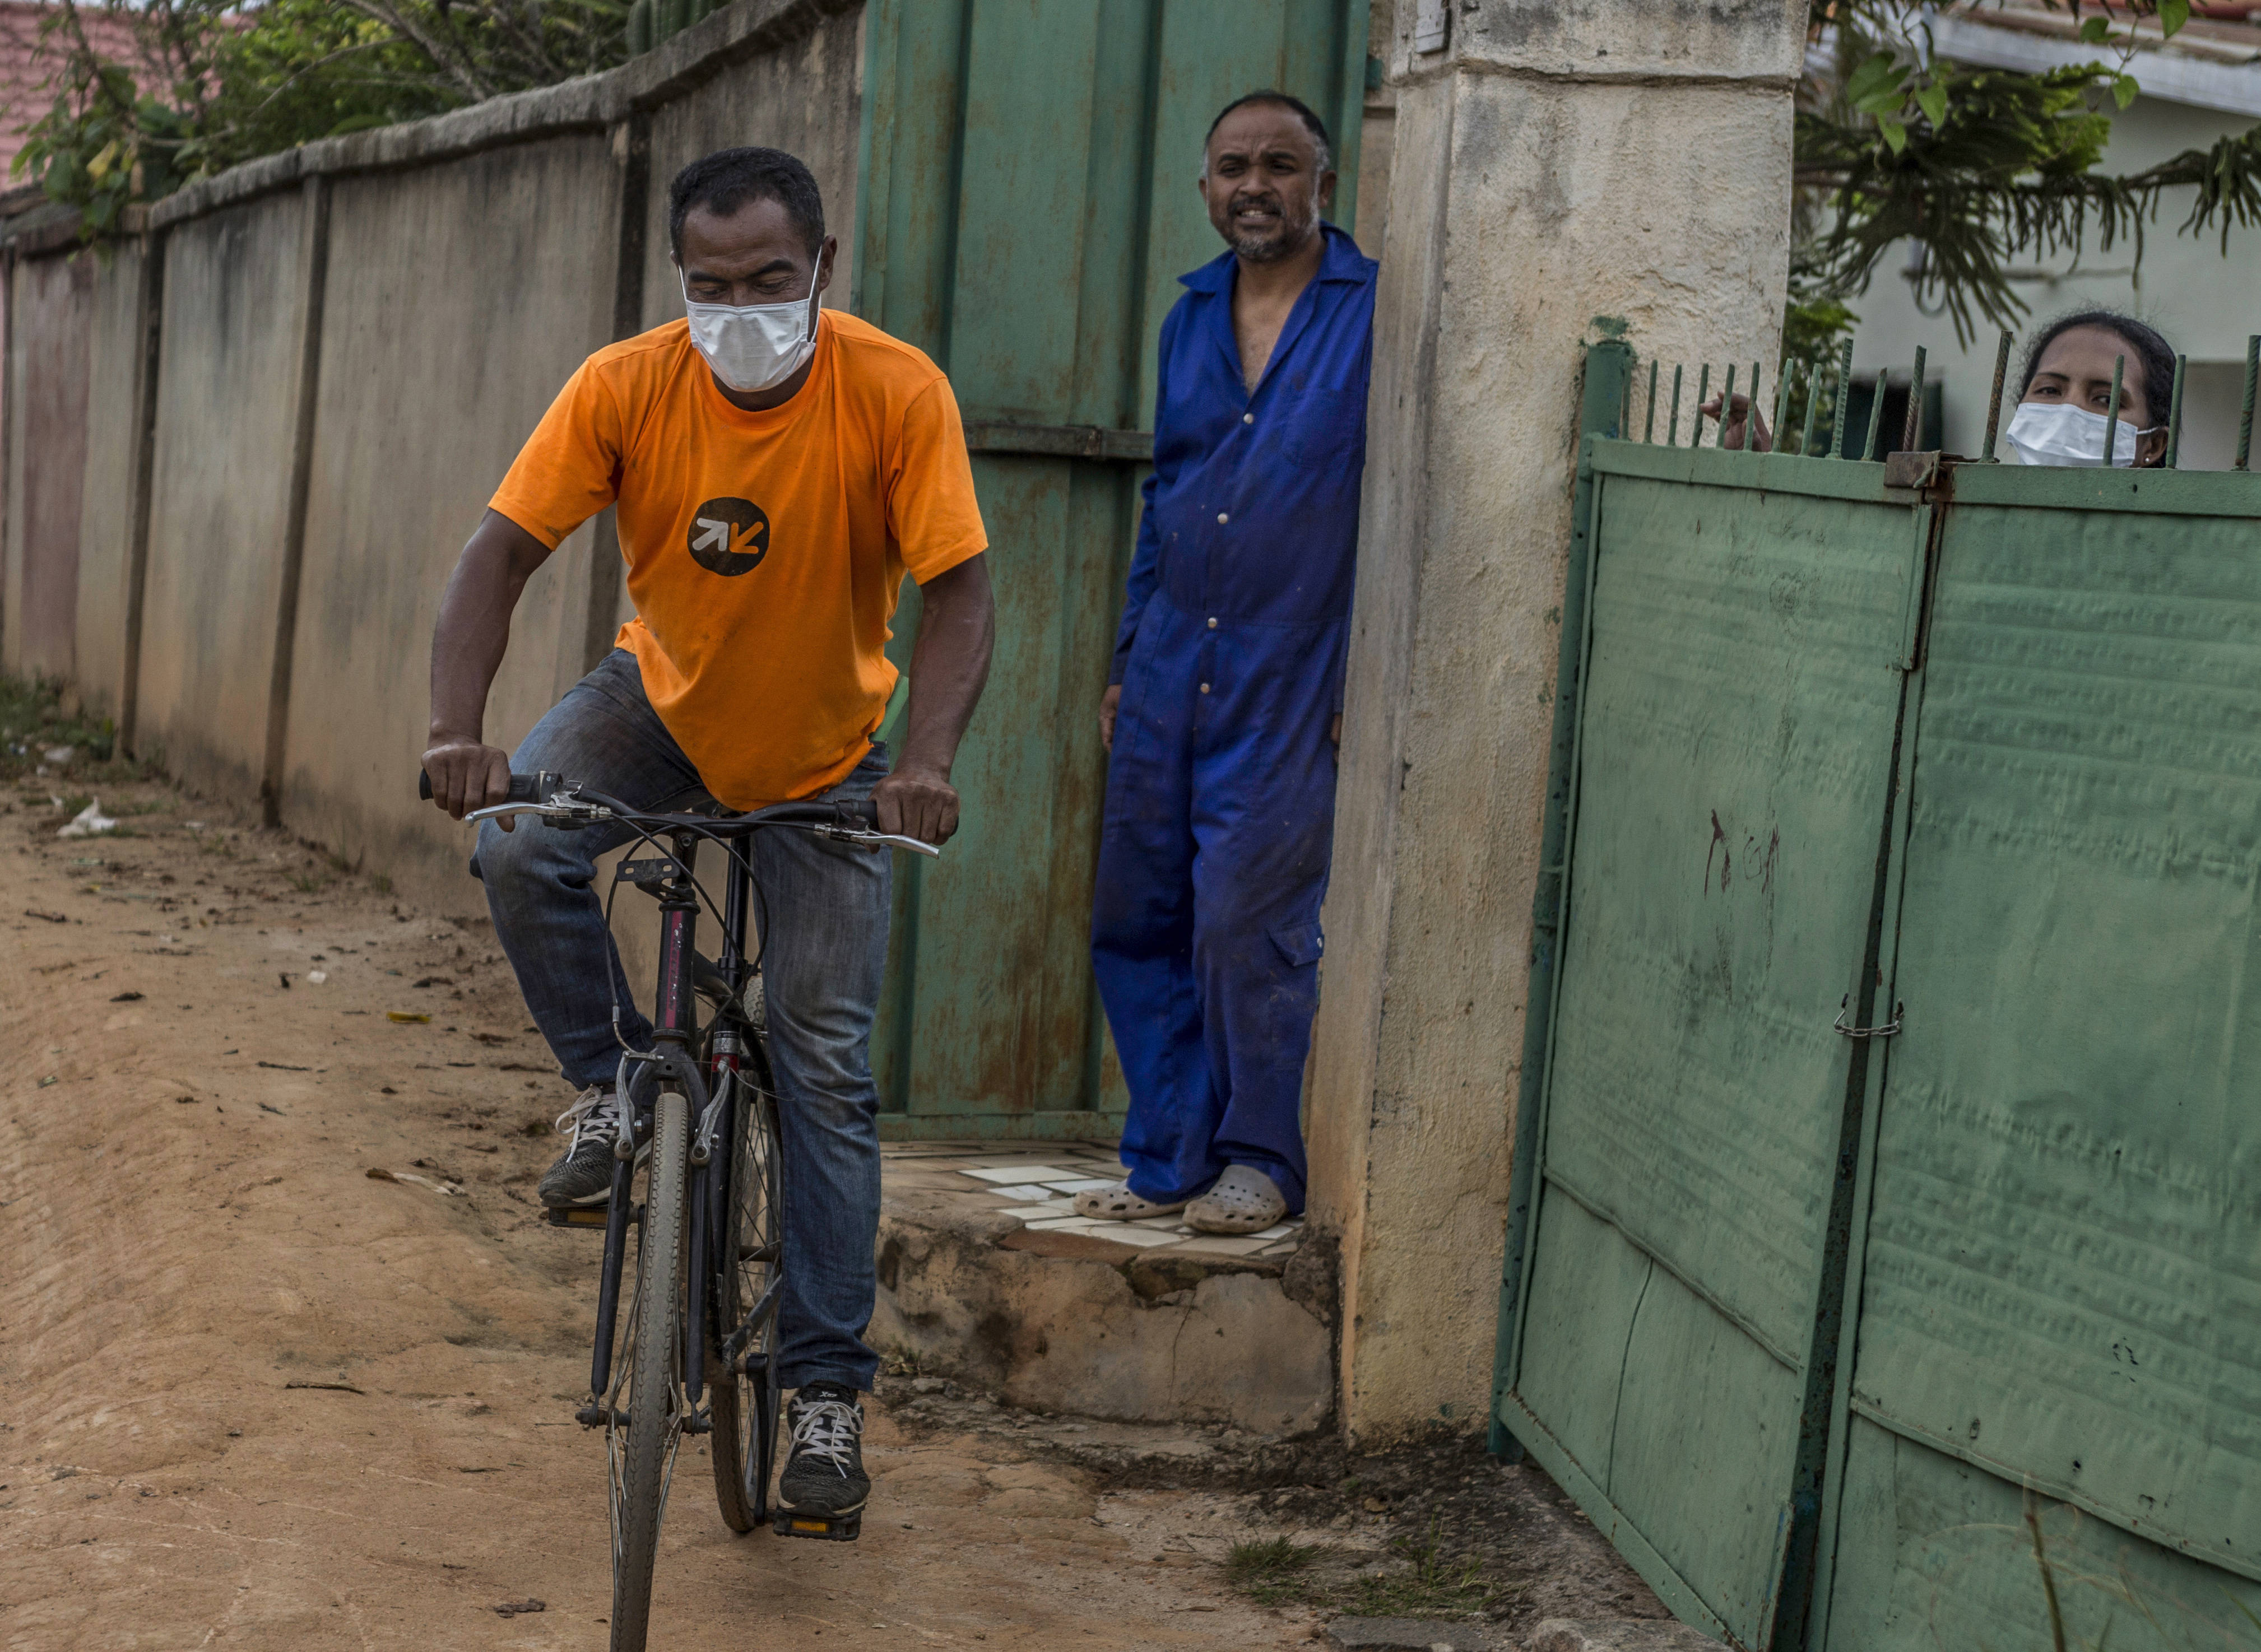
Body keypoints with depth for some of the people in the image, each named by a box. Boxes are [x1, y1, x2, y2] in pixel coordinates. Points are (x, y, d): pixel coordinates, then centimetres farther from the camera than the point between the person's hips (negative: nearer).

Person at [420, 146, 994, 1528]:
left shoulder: (896, 394, -25)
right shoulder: (625, 388, -21)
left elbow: (961, 596, -26)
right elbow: (503, 555, -21)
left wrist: (928, 761, -44)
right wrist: (458, 728, -39)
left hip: (824, 752, -1)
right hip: (665, 699, 1)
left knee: (826, 1066, -4)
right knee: (522, 844, -30)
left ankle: (829, 1389, 6)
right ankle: (614, 1084, -3)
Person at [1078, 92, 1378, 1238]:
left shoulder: (1377, 314, -6)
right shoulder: (1191, 317, 12)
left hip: (1290, 689, -6)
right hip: (1171, 678, 6)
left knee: (1248, 928, -3)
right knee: (1134, 920, 6)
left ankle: (1259, 1163, 13)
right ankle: (1171, 1158, 17)